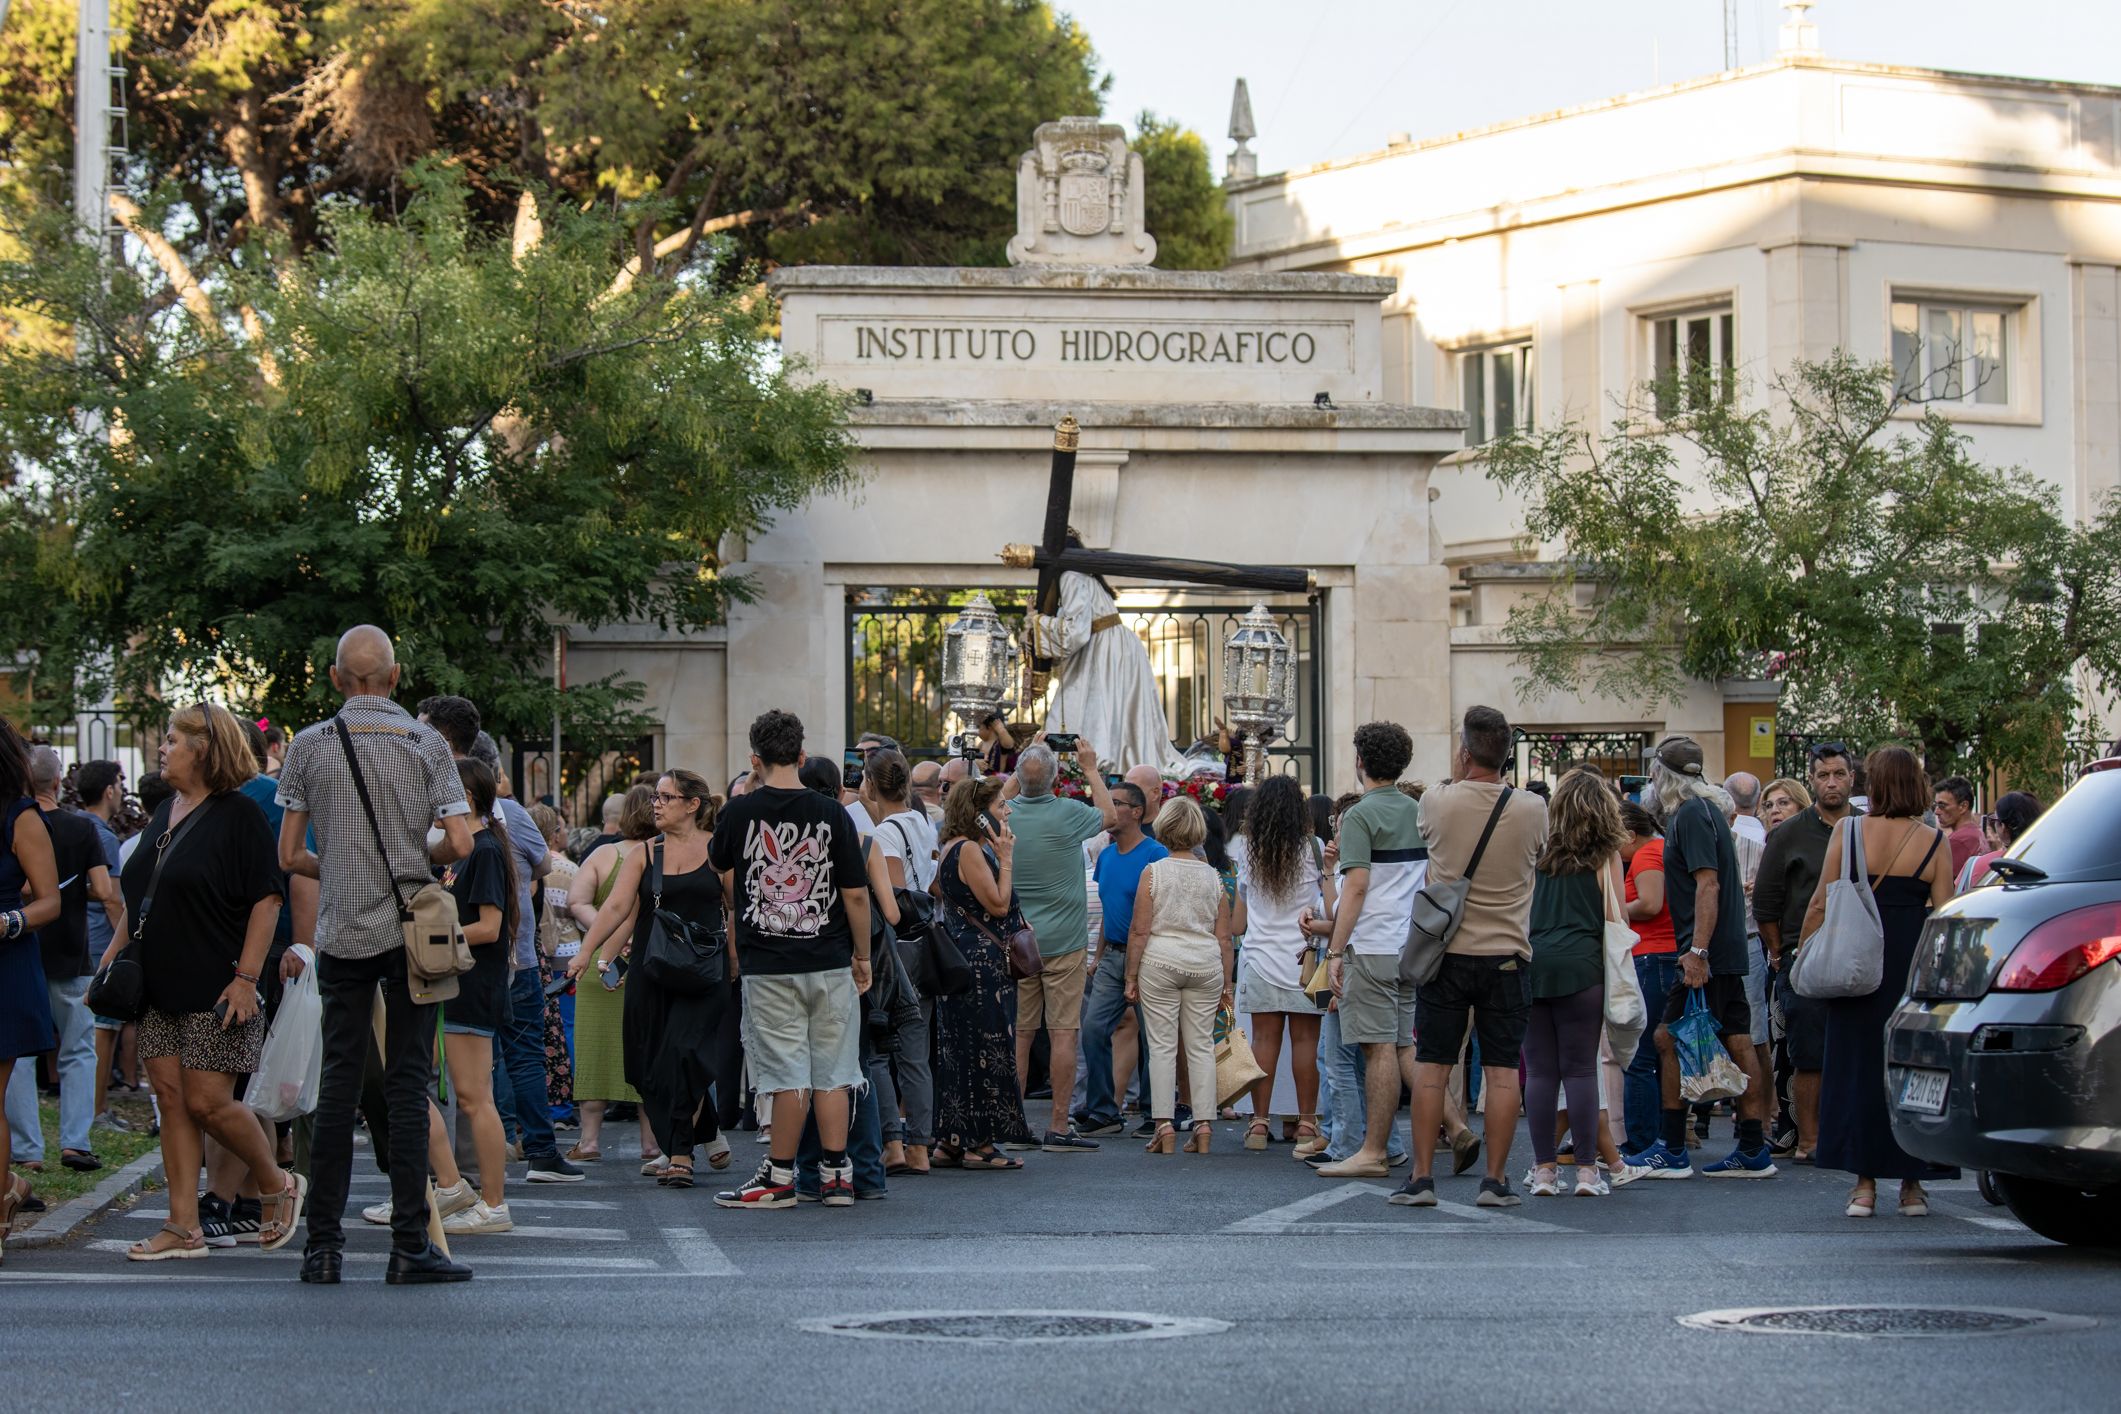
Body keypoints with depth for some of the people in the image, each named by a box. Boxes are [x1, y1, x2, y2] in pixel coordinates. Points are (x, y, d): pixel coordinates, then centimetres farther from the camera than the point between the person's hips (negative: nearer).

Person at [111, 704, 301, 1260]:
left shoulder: (239, 813, -10)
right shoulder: (166, 813, 14)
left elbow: (267, 900, -14)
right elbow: (140, 897, 23)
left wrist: (246, 978, -20)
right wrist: (116, 950, 14)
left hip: (214, 989, -8)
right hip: (160, 985, 8)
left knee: (208, 1100, -8)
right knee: (171, 1098, 4)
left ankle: (277, 1187, 15)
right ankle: (183, 1228, 6)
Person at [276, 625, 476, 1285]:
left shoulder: (309, 745, 2)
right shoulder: (425, 742, -1)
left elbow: (289, 855, 3)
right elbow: (460, 842, -7)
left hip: (341, 934, 1)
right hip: (411, 931, -1)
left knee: (339, 1079, 6)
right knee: (408, 1083, 0)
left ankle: (324, 1243, 5)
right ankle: (409, 1245, -2)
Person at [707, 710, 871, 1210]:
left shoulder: (740, 813, -4)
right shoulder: (832, 815, -4)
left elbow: (720, 868, 17)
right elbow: (856, 894, -2)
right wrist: (862, 956, 10)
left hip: (767, 966, -1)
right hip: (830, 962, 1)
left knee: (786, 1074, 2)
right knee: (833, 1071, 8)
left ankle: (779, 1177, 6)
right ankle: (836, 1174, 9)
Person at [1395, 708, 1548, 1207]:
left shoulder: (1438, 802, -9)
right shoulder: (1532, 809, -6)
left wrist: (1457, 778, 25)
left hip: (1446, 951, 0)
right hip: (1507, 955, 1)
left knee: (1431, 1066, 5)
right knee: (1502, 1069, 3)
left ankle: (1421, 1177, 5)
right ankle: (1496, 1180, 4)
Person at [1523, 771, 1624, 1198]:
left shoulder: (1537, 853, 11)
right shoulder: (1602, 858, 5)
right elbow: (1614, 920, 3)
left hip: (1531, 965, 2)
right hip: (1580, 965, -2)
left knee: (1539, 1071, 4)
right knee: (1580, 1070, 0)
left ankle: (1544, 1170, 3)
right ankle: (1586, 1170, -2)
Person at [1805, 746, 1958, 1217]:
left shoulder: (1848, 831, -2)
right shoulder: (1935, 842, -2)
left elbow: (1821, 904, -3)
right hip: (1914, 963, 0)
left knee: (1858, 1064, 7)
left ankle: (1865, 1184, 5)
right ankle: (1912, 1183, 10)